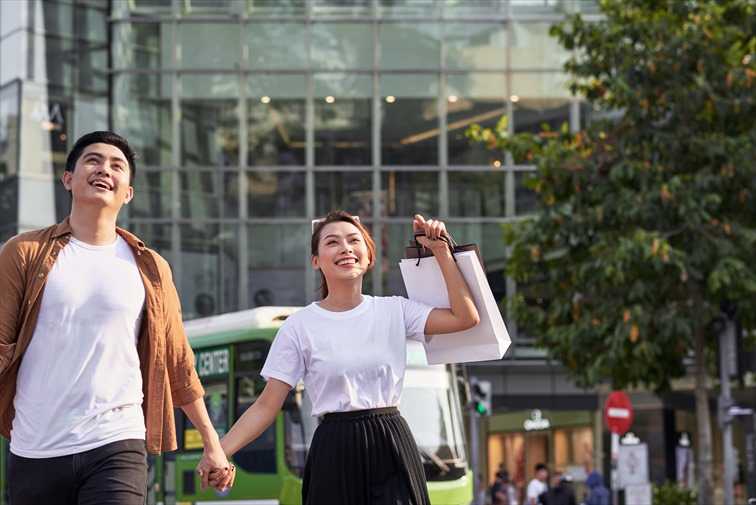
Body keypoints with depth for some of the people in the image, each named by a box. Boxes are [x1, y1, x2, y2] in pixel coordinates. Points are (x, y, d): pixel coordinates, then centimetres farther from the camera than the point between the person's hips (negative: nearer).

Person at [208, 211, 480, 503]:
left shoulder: (394, 311, 6)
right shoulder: (300, 326, 0)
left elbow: (465, 317, -5)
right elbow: (267, 406, -2)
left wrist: (440, 250, -2)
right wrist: (217, 453, -16)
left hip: (392, 448, 2)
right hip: (335, 454, -2)